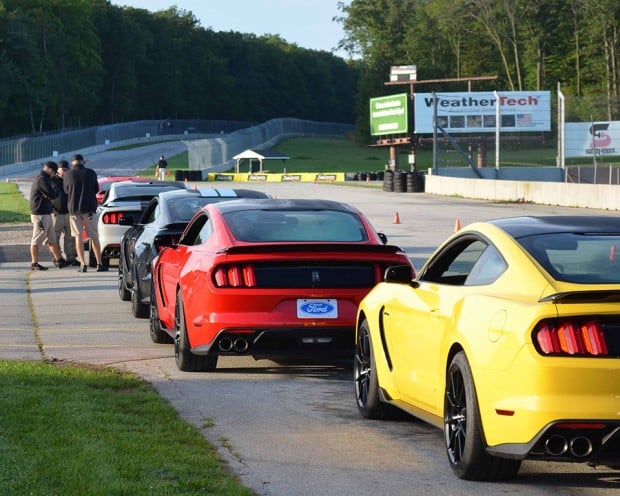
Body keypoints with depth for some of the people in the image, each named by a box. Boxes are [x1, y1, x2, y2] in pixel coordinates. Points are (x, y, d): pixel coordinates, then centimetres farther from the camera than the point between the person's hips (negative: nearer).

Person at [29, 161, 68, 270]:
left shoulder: (42, 179, 16)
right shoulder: (42, 180, -18)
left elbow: (48, 195, 18)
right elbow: (52, 195, -23)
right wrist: (54, 188, -2)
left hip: (46, 214, 11)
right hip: (40, 215, -11)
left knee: (52, 239, 14)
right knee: (37, 240, -4)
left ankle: (59, 260, 19)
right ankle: (34, 264, 1)